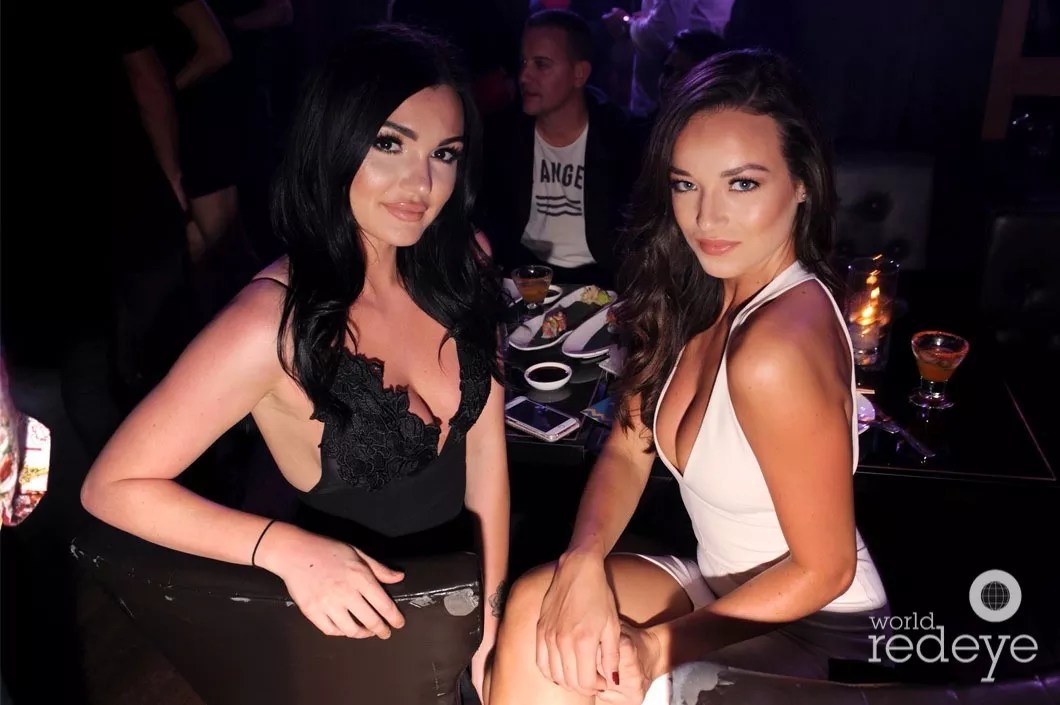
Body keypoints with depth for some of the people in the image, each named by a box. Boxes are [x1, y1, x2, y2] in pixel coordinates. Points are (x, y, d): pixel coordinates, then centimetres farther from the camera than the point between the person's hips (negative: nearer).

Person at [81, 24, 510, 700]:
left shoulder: (462, 262, -11)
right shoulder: (274, 321, -26)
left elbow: (485, 442, -5)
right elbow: (113, 486, -18)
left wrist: (496, 613, -5)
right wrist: (284, 546, -30)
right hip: (361, 624, -4)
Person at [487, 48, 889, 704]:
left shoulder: (775, 348, -30)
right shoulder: (697, 294, -7)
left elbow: (823, 569, -20)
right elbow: (628, 449, -1)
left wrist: (661, 646, -18)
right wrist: (584, 564, -18)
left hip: (814, 626, -6)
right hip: (725, 588, 6)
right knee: (539, 607, -14)